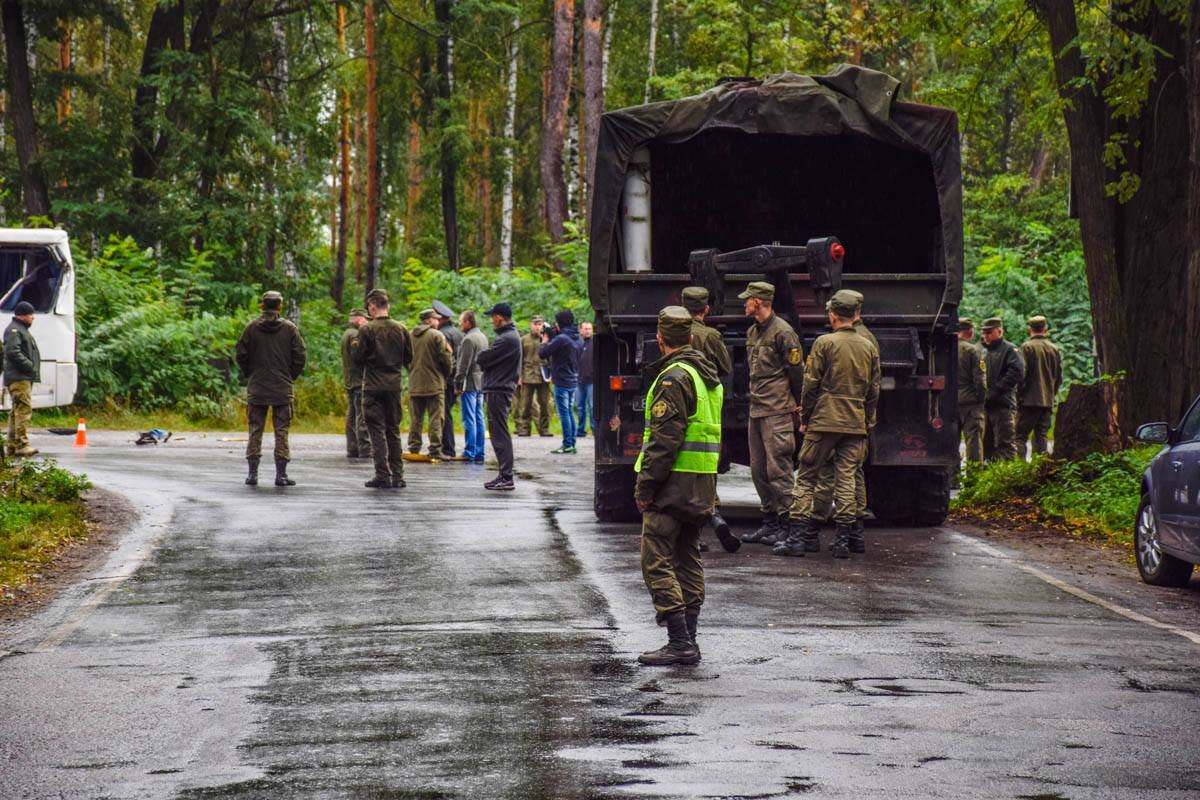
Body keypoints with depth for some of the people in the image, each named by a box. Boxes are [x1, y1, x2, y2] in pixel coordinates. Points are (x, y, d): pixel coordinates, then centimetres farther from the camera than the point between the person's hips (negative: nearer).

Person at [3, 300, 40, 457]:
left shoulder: (22, 330, 24)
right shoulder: (13, 330, -9)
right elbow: (13, 352, -20)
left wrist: (32, 368, 15)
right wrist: (30, 366, -19)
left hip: (24, 378, 11)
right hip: (18, 378, -11)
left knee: (17, 411, 12)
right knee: (24, 409, -16)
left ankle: (12, 444, 16)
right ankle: (22, 445, -20)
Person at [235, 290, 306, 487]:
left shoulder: (252, 328, -1)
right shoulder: (289, 328, -3)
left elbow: (241, 355, 1)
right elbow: (299, 357, -2)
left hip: (256, 389, 1)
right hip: (282, 390, -1)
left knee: (255, 431, 6)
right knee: (281, 432, 3)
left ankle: (252, 473, 4)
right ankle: (281, 474, 0)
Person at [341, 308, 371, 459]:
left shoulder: (346, 334, 19)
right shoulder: (356, 335, -14)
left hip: (349, 381, 10)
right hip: (360, 380, -10)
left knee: (351, 416, 11)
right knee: (362, 417, -10)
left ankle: (352, 449, 13)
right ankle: (365, 449, -13)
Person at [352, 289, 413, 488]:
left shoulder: (367, 329, -10)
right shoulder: (401, 329, 3)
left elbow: (358, 358, -8)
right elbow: (409, 358, 7)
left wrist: (354, 345, 11)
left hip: (373, 387, -4)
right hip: (395, 386, 4)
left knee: (377, 430, -1)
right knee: (393, 430, 12)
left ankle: (383, 476, -7)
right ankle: (397, 476, 10)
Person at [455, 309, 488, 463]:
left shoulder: (469, 339, -14)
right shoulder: (482, 337, 15)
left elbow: (464, 364, -16)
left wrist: (458, 383, -12)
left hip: (470, 383, -9)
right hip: (481, 383, 9)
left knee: (469, 419, -6)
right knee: (479, 419, 10)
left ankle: (469, 453, -6)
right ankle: (479, 453, 11)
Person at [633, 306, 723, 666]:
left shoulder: (674, 377, -14)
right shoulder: (709, 376, 16)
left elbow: (665, 438, -20)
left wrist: (644, 485, -15)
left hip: (674, 483, -9)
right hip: (703, 485, 9)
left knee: (657, 561, -7)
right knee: (688, 560, 13)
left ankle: (679, 642, -11)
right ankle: (688, 642, 15)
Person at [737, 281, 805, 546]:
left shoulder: (782, 332, -10)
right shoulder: (752, 333, 16)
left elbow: (797, 372, -8)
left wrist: (796, 405, -3)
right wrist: (757, 396, 17)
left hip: (777, 412, -9)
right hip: (756, 411, 9)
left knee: (778, 469, -8)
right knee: (759, 470, 10)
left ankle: (786, 526, -4)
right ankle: (769, 522, 16)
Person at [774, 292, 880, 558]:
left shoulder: (824, 343, -6)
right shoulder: (869, 347, 9)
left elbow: (811, 384, -5)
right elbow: (873, 390, 12)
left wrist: (805, 419, 4)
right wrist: (868, 424, 19)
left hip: (824, 420, -4)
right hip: (856, 424, 4)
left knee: (806, 477, 3)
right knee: (846, 479, 6)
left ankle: (798, 536, -3)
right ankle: (845, 538, 2)